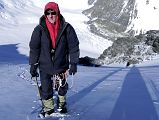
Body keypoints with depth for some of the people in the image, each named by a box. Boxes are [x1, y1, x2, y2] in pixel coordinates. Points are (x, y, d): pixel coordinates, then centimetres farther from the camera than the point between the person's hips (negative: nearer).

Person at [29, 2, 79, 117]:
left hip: (61, 65, 0)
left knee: (62, 87, 17)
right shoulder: (39, 29, -9)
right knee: (46, 89, 8)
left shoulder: (66, 28, -10)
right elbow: (34, 48, -3)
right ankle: (48, 107, 32)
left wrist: (73, 63, -6)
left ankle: (62, 103, 44)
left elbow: (73, 46, -4)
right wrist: (33, 65, -3)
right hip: (45, 66, 0)